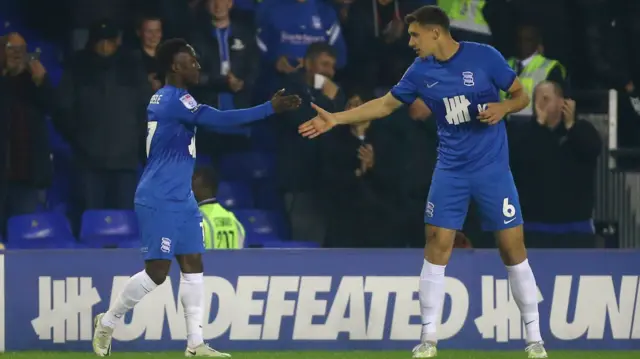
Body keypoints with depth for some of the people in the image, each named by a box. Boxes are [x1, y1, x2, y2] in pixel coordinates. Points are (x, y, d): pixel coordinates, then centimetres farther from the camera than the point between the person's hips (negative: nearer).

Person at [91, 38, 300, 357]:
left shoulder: (165, 98, 12)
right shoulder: (174, 100, -18)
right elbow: (220, 119, -25)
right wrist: (270, 108, -25)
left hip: (180, 199, 10)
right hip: (159, 201, -10)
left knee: (193, 265, 4)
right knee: (157, 271, -7)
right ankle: (107, 322, 9)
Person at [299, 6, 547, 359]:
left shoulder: (484, 57, -10)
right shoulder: (420, 71, 1)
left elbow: (521, 96, -2)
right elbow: (386, 104, 13)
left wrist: (503, 107, -24)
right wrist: (335, 118, 10)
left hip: (492, 167, -3)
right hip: (450, 170, 3)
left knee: (513, 249, -3)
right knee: (436, 247, -4)